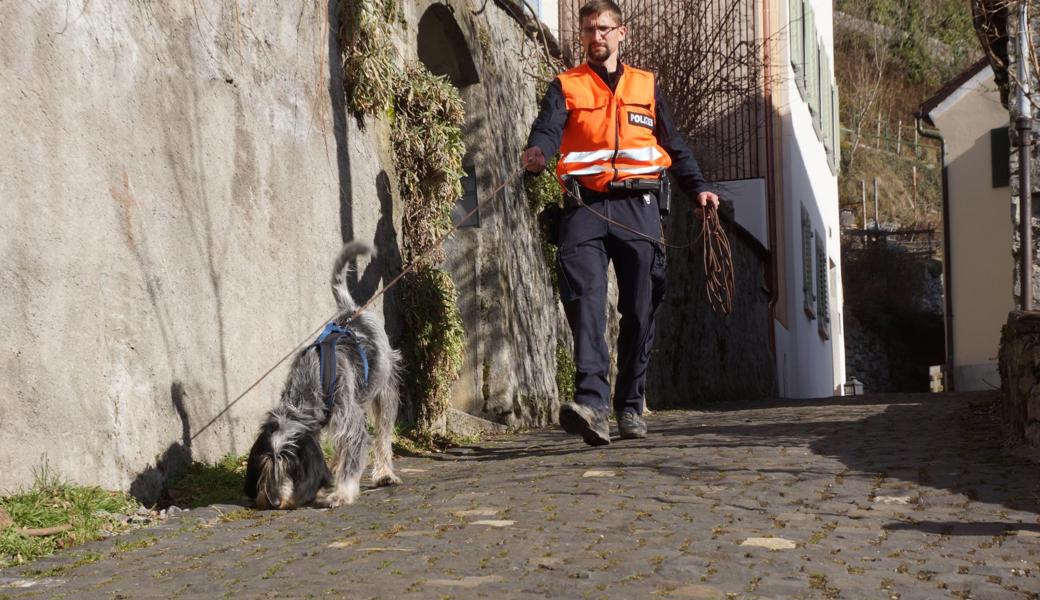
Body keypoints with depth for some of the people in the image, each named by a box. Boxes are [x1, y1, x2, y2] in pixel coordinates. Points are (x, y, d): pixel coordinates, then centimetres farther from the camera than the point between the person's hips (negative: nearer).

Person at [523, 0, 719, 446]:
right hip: (585, 206, -2)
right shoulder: (566, 87, 12)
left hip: (638, 207, 2)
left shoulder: (646, 86, 19)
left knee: (640, 309, 1)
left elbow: (674, 145, 24)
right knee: (584, 299, -19)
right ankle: (591, 401, -29)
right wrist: (536, 153, -29)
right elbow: (548, 129, -6)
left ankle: (630, 406, 12)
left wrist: (698, 187, 12)